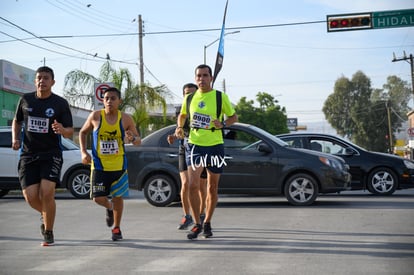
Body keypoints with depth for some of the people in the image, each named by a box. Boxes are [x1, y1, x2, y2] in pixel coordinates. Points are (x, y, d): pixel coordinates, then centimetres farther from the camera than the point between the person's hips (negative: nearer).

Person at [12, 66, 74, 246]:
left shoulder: (61, 103, -2)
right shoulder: (25, 100, 6)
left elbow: (70, 132, -2)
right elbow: (17, 121, 21)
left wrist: (62, 130, -25)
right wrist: (15, 138, 4)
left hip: (51, 154, -2)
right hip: (28, 154, 3)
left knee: (47, 193, -17)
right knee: (30, 196, -6)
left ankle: (48, 233, 4)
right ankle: (45, 214, 31)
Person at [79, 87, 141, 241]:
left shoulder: (126, 119, -6)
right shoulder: (95, 117, -6)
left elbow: (138, 141, 1)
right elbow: (83, 132, 10)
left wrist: (133, 139, -23)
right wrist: (83, 152, -2)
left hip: (119, 165, 0)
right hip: (99, 165, 0)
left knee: (118, 197, 5)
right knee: (98, 198, -5)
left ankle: (116, 228, 27)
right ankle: (109, 208, 32)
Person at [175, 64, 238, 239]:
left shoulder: (220, 97, -3)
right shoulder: (189, 98, 5)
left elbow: (233, 116, 7)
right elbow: (182, 115, 22)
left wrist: (223, 124, -13)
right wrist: (179, 127, 3)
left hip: (215, 146, -1)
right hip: (194, 145, 1)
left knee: (212, 188, 9)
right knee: (193, 185, -11)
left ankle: (207, 223, 27)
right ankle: (197, 224, 4)